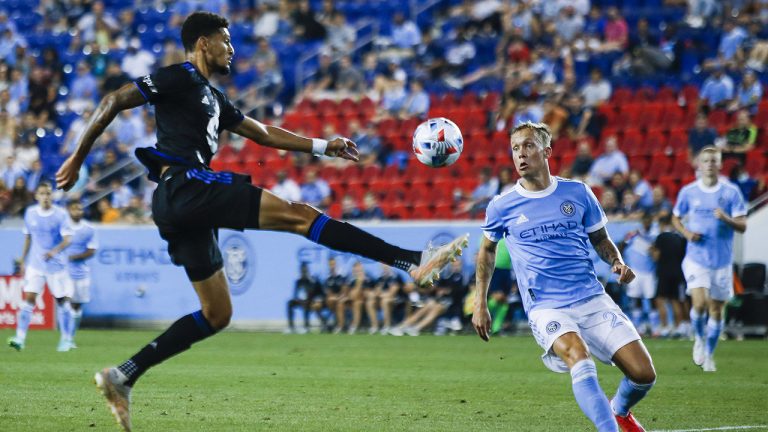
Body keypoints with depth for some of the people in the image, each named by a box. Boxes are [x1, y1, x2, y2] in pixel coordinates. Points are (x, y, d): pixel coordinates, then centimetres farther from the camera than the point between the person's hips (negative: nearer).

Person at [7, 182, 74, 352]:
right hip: (35, 265, 2)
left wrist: (55, 251, -34)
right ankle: (20, 338, -15)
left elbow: (67, 239, -16)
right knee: (29, 298, -11)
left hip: (56, 265, -2)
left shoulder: (60, 214, -8)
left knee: (63, 301, 3)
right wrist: (23, 260, 15)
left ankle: (66, 340, 16)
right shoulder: (30, 213, 3)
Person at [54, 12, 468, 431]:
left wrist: (322, 146, 25)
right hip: (185, 186, -10)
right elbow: (113, 101, -5)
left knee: (217, 314, 12)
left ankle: (123, 377, 8)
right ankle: (415, 260, -20)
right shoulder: (179, 78, -1)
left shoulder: (212, 97, 26)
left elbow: (262, 133, 31)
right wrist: (77, 159, -7)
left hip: (182, 207, 10)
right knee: (298, 214, -14)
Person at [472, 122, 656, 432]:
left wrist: (617, 262, -3)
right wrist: (480, 304, 18)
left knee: (644, 374, -5)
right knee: (579, 359, -34)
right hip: (546, 309, -2)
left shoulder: (577, 193, 6)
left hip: (593, 300, 3)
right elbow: (487, 249, 21)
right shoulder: (502, 207, 3)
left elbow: (600, 240, 19)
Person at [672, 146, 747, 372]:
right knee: (699, 303, -18)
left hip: (722, 260, 1)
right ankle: (699, 339, 12)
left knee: (716, 310, 5)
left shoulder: (731, 192, -2)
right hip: (696, 258, -1)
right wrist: (686, 232, -5)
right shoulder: (688, 192, 1)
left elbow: (743, 226, -4)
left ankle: (709, 355, 23)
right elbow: (676, 217, 16)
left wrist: (726, 219, -24)